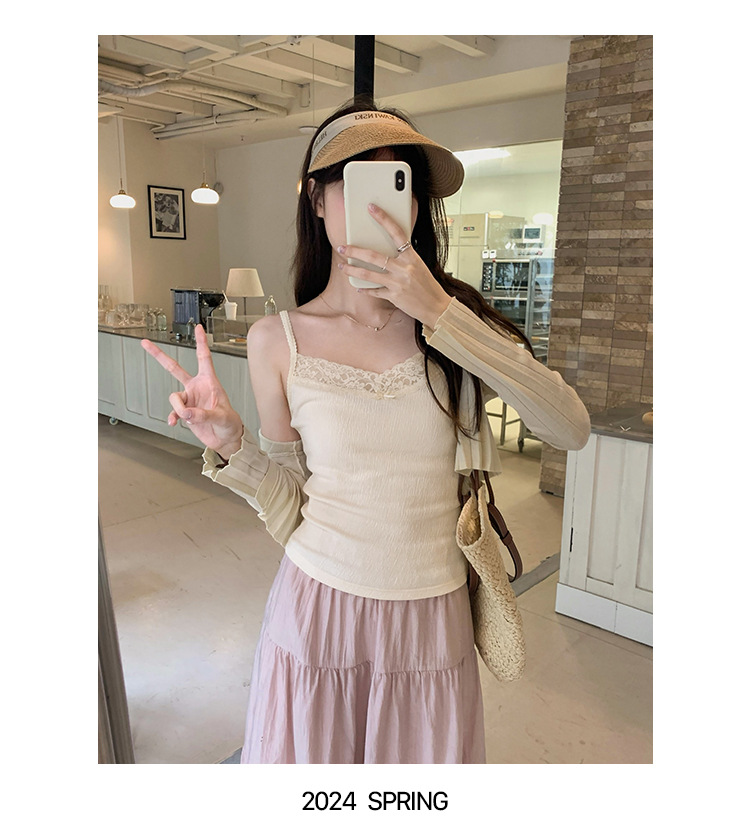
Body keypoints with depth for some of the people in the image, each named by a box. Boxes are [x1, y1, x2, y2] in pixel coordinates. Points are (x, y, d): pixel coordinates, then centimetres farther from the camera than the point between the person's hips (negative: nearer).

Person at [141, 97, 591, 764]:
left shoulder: (455, 314, -5)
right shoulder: (278, 340, -8)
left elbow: (571, 428, -18)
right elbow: (290, 507, -2)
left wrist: (439, 313, -23)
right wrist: (232, 445, -22)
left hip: (431, 621, 1)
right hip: (318, 611, 0)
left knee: (426, 760, 22)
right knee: (314, 758, 20)